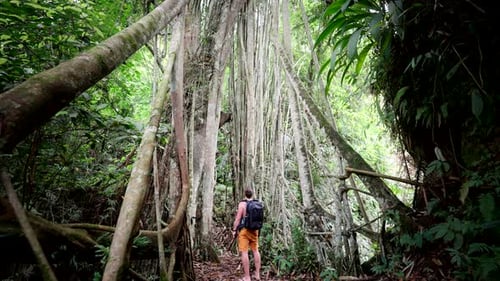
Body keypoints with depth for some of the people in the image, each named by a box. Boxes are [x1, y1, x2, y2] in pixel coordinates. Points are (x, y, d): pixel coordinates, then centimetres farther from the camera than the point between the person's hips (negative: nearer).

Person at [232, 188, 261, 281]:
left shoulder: (242, 204, -10)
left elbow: (238, 218, -11)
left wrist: (234, 230, -3)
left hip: (244, 230, -5)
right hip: (254, 230, 6)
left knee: (244, 252, -3)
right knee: (255, 250, 15)